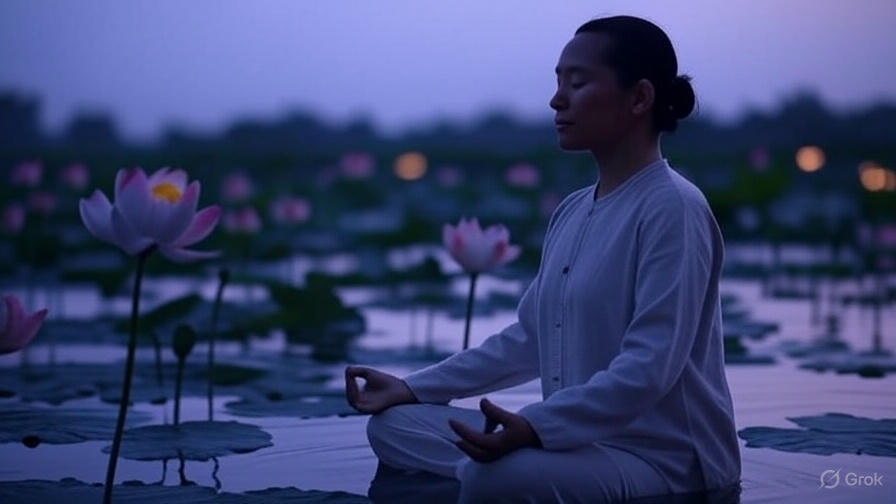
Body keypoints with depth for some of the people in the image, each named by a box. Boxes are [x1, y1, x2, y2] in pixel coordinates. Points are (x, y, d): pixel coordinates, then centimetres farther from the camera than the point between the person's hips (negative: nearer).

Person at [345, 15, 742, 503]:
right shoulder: (571, 212, 14)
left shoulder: (672, 208, -14)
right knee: (393, 424, 2)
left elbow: (650, 367, -24)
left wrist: (535, 427, -34)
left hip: (664, 455, -9)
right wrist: (412, 388, 11)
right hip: (580, 439, 9)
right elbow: (528, 338, 18)